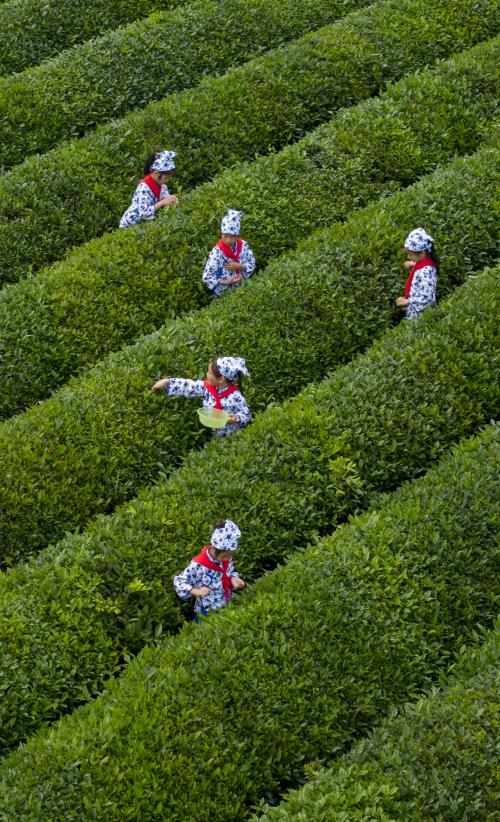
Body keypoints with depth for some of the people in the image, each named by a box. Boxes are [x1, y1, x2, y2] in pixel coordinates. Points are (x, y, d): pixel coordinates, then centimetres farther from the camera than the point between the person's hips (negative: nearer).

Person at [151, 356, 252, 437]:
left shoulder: (235, 397, -24)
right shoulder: (208, 387, -9)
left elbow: (246, 415, -14)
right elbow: (189, 386, -5)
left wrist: (236, 418, -35)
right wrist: (166, 382, -8)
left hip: (228, 438, -5)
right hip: (209, 434, 5)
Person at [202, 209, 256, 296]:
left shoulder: (243, 246, -11)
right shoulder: (217, 252, -24)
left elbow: (252, 265, -1)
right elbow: (207, 278, -21)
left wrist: (240, 267, -20)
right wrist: (226, 282, -30)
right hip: (223, 294, -4)